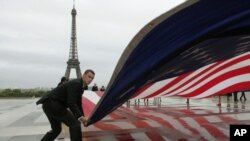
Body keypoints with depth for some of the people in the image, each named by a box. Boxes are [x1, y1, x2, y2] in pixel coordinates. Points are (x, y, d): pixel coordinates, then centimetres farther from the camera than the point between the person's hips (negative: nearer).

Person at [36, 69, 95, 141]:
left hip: (49, 104, 11)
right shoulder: (75, 83, -16)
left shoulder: (80, 86, 15)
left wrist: (82, 117, 17)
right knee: (75, 124, -11)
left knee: (56, 129, 24)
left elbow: (78, 104, 20)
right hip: (52, 103, -11)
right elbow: (71, 103, -25)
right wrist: (80, 117, -29)